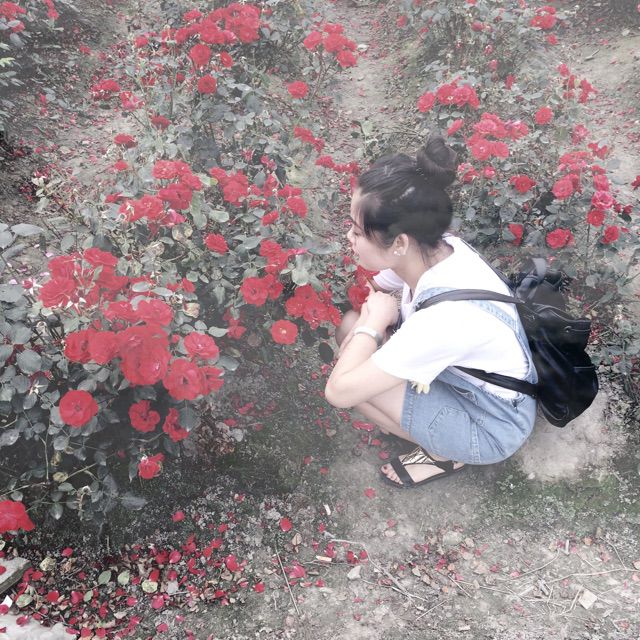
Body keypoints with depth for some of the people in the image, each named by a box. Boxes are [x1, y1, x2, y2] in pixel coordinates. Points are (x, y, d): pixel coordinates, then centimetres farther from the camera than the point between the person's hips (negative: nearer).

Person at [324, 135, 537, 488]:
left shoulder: (445, 317, -41)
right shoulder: (433, 246, -19)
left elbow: (338, 392, -34)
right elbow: (369, 295, 3)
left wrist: (373, 323, -21)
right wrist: (371, 319, -16)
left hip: (492, 426, -7)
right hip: (467, 376, 7)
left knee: (349, 378, -21)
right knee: (351, 325, -4)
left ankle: (444, 453, 6)